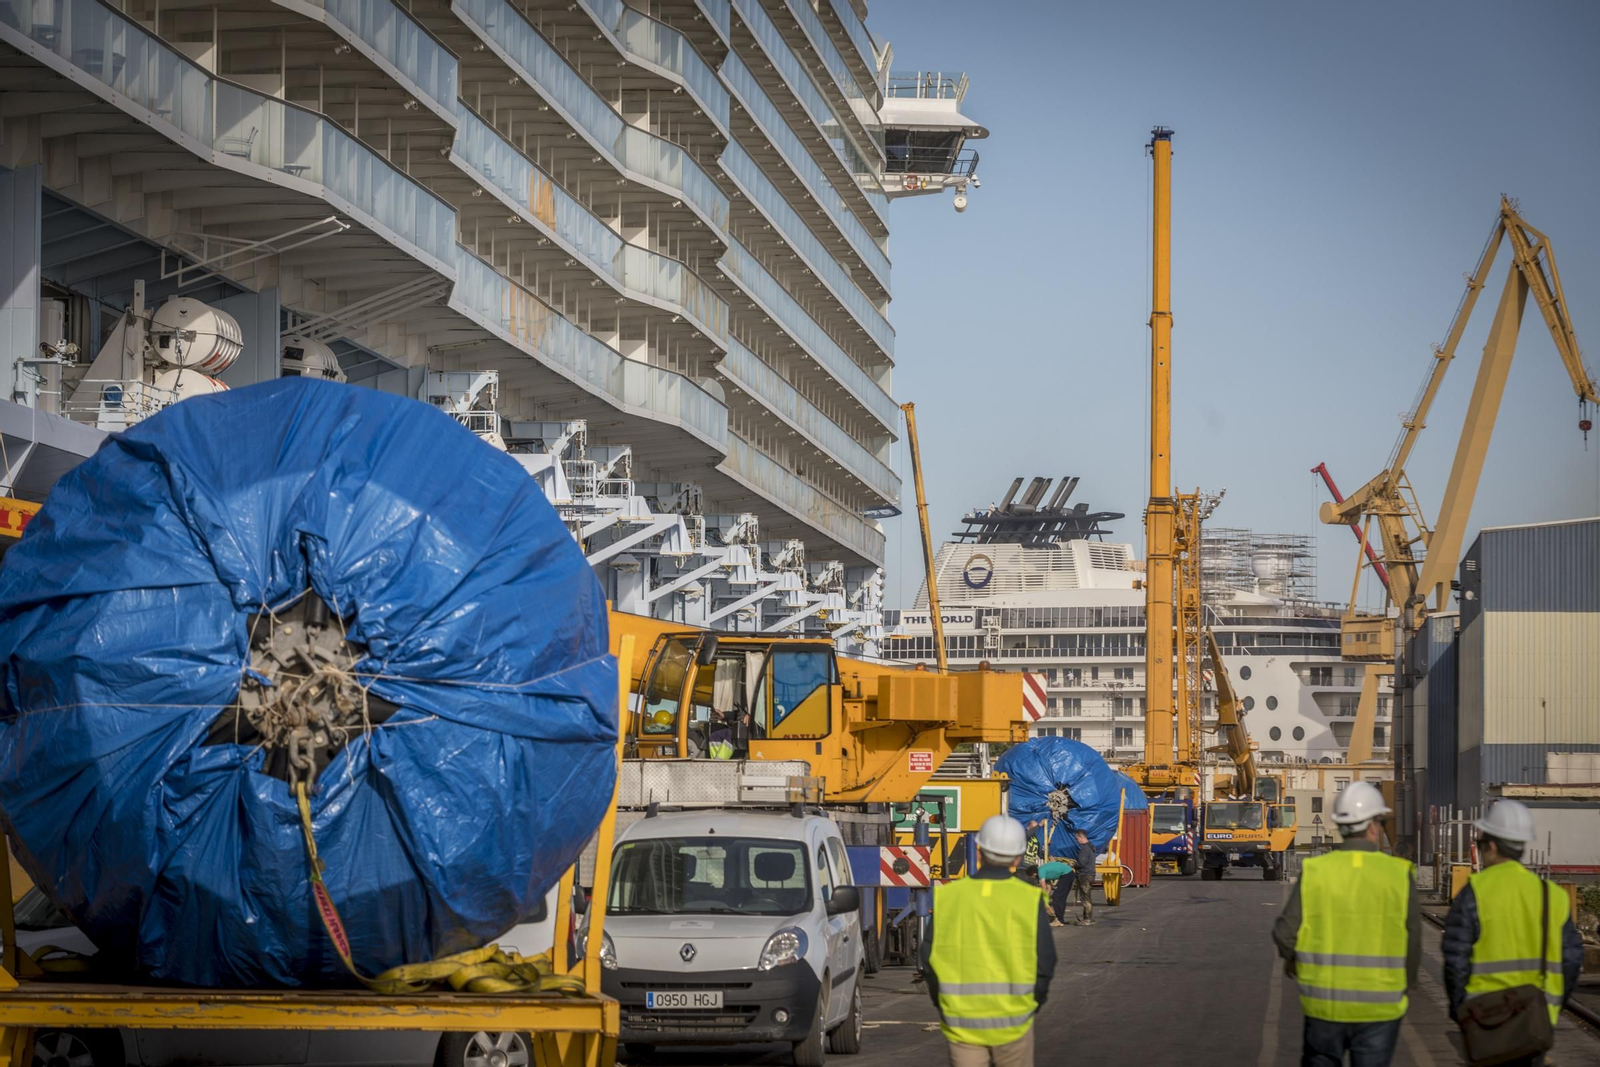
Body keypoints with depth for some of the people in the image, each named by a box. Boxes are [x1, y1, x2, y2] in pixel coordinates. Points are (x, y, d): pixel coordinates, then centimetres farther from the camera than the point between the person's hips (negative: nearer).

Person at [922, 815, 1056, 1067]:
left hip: (962, 1024, 1)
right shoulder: (1030, 899, -7)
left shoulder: (947, 896, -2)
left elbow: (929, 959, 1)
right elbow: (1045, 961, -5)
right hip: (1012, 1023, -1)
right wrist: (1033, 1004, 10)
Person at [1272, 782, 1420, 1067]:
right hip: (1379, 1008, -1)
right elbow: (1412, 945, -4)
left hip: (1324, 1004, 1)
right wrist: (1403, 986, 15)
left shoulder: (1314, 871, -6)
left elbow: (1286, 933, -7)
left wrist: (1290, 958, 16)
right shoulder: (1399, 874, -8)